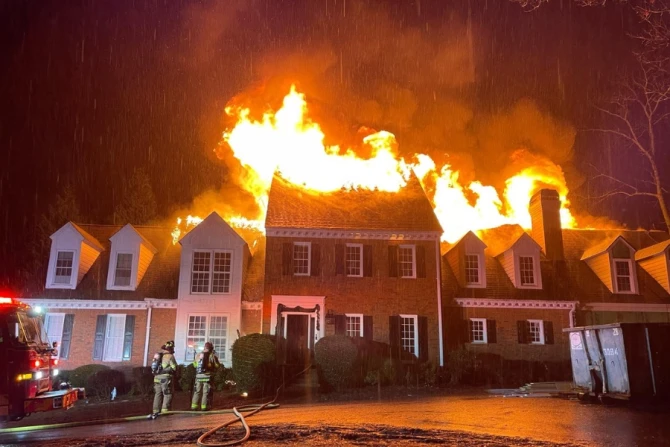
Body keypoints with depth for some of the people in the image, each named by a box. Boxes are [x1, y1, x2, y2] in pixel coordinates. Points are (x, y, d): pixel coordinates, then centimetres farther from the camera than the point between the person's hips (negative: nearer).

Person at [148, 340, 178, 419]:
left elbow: (153, 367, 15)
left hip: (157, 378, 7)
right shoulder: (170, 356, -8)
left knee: (157, 395, 13)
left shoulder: (157, 356, 14)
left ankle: (156, 412, 15)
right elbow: (174, 368, -12)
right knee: (167, 395, -1)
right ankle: (164, 411, -7)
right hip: (166, 378, -7)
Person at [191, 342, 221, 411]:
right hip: (207, 376, -4)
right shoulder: (212, 356, -6)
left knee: (197, 391, 14)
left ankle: (194, 406, 13)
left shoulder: (198, 355, 4)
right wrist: (215, 356, 14)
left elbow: (194, 364, 17)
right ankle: (204, 407, 1)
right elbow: (217, 366, 0)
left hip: (198, 376, 4)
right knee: (206, 392, 3)